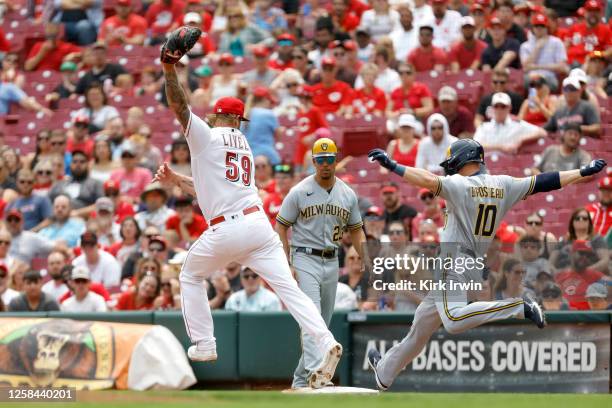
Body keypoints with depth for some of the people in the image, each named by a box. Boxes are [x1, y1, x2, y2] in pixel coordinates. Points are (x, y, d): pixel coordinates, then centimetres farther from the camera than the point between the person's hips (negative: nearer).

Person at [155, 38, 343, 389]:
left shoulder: (206, 136, 6)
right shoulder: (244, 145, 26)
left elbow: (179, 105, -9)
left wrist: (170, 70, -21)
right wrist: (174, 179, 32)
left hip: (226, 230, -5)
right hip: (259, 224, 5)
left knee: (191, 277, 21)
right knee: (288, 287, -6)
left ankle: (204, 344, 14)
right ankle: (326, 343, -24)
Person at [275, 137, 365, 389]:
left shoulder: (347, 195, 7)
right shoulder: (299, 192, -6)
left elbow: (356, 230, 15)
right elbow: (281, 227, -3)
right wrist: (286, 265, -12)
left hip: (332, 262, 5)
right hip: (305, 259, -5)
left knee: (323, 323, 9)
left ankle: (301, 378, 20)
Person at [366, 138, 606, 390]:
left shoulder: (459, 185, -8)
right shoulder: (503, 185, 9)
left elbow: (429, 180, -24)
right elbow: (544, 182, 8)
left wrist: (392, 166, -24)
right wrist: (585, 172, 13)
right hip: (476, 270, 9)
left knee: (454, 320, -30)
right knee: (421, 326, 20)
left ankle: (519, 307, -32)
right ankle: (384, 372, 33)